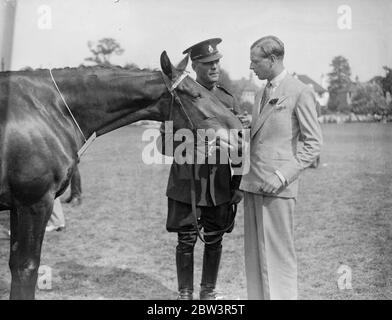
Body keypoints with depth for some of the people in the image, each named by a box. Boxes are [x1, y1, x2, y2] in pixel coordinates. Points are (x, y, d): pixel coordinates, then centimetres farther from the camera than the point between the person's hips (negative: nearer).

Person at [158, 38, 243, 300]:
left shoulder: (229, 100, 6)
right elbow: (165, 144, -1)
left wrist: (239, 185, 2)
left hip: (220, 187, 3)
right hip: (186, 185, -2)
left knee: (214, 241, 12)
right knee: (186, 242, 6)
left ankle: (209, 292, 28)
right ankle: (185, 294, 21)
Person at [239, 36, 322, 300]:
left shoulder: (300, 93, -6)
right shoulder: (263, 94, 19)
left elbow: (314, 143, -8)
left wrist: (283, 176, -16)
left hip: (278, 188, -7)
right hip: (253, 184, 8)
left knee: (278, 252, -2)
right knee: (255, 251, 10)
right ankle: (257, 296, 20)